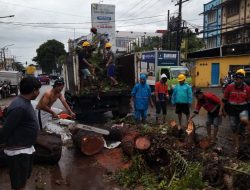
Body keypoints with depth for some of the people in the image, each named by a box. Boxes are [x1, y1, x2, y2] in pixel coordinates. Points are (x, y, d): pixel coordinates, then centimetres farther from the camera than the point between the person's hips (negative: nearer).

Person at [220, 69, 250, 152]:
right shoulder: (229, 87, -7)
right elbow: (224, 99, 0)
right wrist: (221, 110, -1)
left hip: (243, 109, 0)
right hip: (232, 110, 0)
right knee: (234, 128, 7)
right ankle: (237, 145, 22)